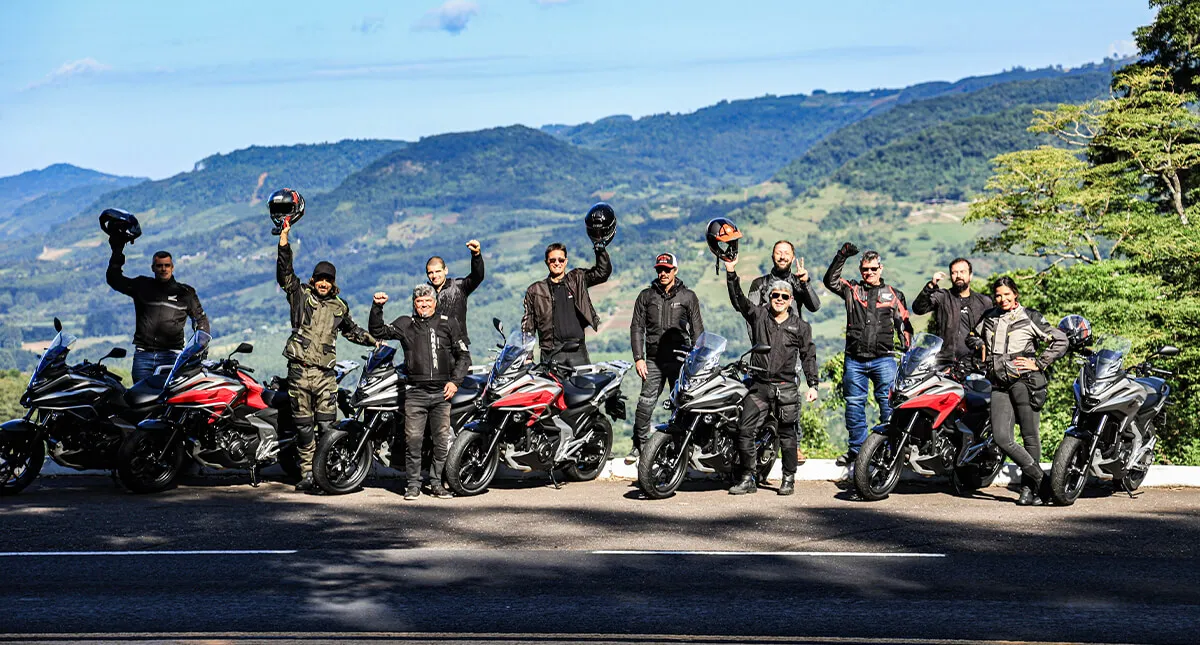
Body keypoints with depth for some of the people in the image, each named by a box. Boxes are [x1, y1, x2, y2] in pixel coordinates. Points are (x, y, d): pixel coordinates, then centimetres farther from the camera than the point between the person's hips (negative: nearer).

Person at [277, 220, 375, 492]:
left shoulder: (339, 306, 16)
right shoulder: (300, 294, 7)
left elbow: (351, 330, 34)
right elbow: (285, 273, -7)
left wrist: (374, 340, 31)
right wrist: (284, 239, -16)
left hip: (325, 372, 2)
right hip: (299, 370, -2)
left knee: (327, 425, -5)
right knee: (303, 425, 2)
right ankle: (307, 474, 9)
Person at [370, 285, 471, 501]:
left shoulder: (449, 324, 10)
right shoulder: (406, 324, 11)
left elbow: (463, 355, 10)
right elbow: (378, 331, 4)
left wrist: (455, 381, -1)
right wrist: (377, 308, -11)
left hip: (442, 392, 0)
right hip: (415, 392, 0)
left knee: (442, 440, 2)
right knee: (413, 439, -4)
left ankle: (436, 483, 14)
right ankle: (413, 484, 5)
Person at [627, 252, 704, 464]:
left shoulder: (688, 296, 8)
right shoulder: (646, 296, 11)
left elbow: (697, 330, 9)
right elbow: (637, 327, 9)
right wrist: (638, 357, 0)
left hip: (681, 359, -1)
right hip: (654, 360, 1)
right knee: (646, 403, -8)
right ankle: (639, 445, 3)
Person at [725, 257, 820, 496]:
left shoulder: (800, 326, 9)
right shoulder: (758, 315, 11)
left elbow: (808, 356, 7)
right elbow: (738, 299, 1)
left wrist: (812, 385, -1)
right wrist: (731, 273, -9)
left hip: (786, 388, -1)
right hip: (758, 386, 1)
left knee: (787, 435, 3)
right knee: (744, 429, -7)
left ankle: (788, 479, 14)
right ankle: (749, 479, 0)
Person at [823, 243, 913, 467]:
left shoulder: (894, 295, 13)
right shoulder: (852, 290, 13)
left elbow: (904, 325, 13)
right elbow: (830, 280, -2)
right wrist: (841, 256, -11)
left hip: (883, 359, -1)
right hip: (855, 360, 1)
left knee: (889, 403, -6)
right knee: (854, 404, 5)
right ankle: (856, 448, 14)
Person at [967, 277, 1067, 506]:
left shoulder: (1029, 318, 3)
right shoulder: (988, 318, 16)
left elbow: (1060, 340, 1)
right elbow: (972, 336, 34)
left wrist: (1039, 363, -5)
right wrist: (980, 346, 12)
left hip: (1025, 382, -4)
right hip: (999, 385, 4)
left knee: (1030, 437, -1)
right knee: (1002, 438, -9)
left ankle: (1029, 487, 9)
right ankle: (1041, 479, 1)